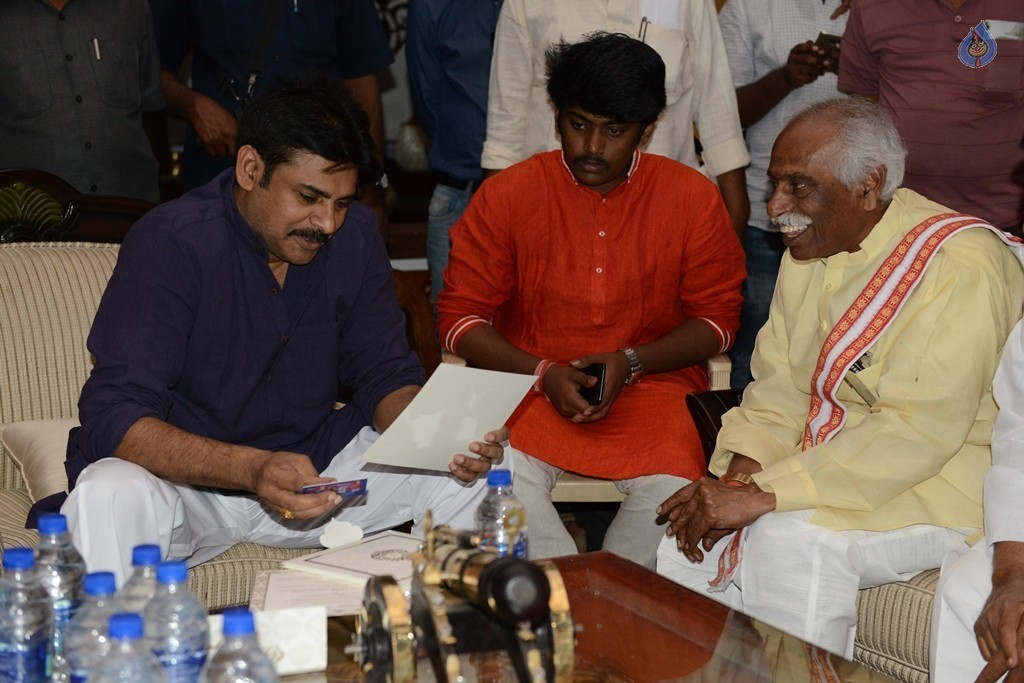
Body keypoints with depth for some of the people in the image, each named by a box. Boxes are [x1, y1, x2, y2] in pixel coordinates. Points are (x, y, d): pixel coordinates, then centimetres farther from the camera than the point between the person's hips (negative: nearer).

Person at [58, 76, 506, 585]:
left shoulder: (355, 235, -1)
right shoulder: (170, 242, -19)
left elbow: (385, 377, 6)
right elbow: (113, 419, -26)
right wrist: (252, 469, -42)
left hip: (312, 469, 5)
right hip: (187, 479, -5)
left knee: (482, 470, -9)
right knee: (111, 496, -38)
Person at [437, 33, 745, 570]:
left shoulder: (693, 198, 1)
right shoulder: (507, 195, 0)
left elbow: (717, 318, 5)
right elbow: (459, 315, 2)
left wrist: (631, 362, -11)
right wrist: (544, 374, -13)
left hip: (653, 386, 0)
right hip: (530, 388, 0)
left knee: (675, 491, -29)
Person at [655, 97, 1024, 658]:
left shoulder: (960, 266, -21)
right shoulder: (811, 247, 7)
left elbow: (917, 433, -27)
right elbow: (781, 387, 9)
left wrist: (762, 496, -28)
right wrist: (737, 476, -11)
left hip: (943, 482, -8)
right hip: (831, 462, 8)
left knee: (791, 540, -31)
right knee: (693, 537, -11)